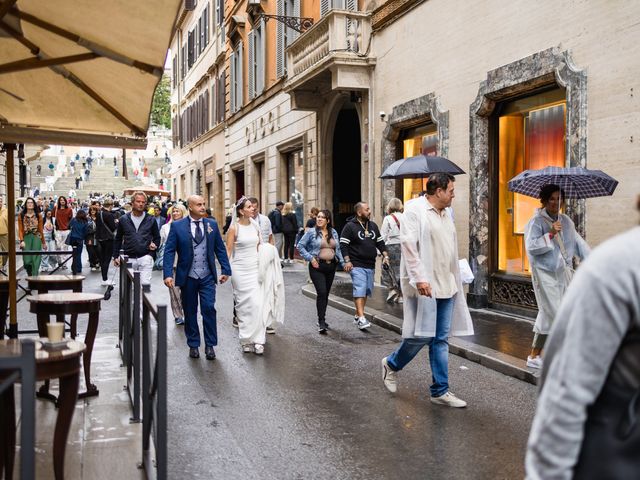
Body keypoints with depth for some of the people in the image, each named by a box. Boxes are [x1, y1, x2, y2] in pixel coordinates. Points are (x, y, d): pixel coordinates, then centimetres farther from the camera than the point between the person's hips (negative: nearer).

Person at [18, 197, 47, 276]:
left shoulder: (38, 215, 6)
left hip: (36, 238, 0)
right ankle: (29, 276, 21)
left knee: (35, 260, -7)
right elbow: (20, 230, 1)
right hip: (26, 238, 0)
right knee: (27, 261, -2)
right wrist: (22, 240, -11)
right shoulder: (21, 216, 5)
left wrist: (43, 242, 13)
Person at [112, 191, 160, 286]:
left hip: (145, 257, -2)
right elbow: (118, 239, 13)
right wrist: (115, 256, 11)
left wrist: (155, 245, -3)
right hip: (129, 258, 2)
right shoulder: (123, 219, 6)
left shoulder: (151, 220, 4)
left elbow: (157, 237, 15)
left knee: (145, 284, -13)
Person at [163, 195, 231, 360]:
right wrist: (168, 274, -14)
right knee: (190, 312, 9)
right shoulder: (177, 226, -3)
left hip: (207, 277, 1)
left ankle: (210, 345, 8)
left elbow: (220, 249, 7)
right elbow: (169, 251, -5)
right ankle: (193, 345, 23)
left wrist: (226, 270, 2)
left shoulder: (212, 224, 4)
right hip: (187, 277, -1)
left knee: (209, 309, -6)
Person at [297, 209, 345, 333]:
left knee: (326, 294, 11)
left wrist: (343, 263, 8)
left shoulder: (334, 233, 10)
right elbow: (300, 246, -2)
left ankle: (321, 319, 25)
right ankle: (321, 322, -14)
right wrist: (310, 258, -10)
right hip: (317, 267, -5)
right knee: (321, 292, -16)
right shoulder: (311, 232, -4)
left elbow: (338, 249, 16)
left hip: (331, 266, 5)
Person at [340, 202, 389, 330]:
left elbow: (380, 242, 21)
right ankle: (361, 319, -22)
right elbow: (343, 244, -8)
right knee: (360, 290, -17)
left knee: (366, 291, 10)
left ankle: (357, 316, 24)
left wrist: (385, 255, 8)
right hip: (356, 265, -7)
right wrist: (347, 261, -16)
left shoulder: (373, 226, 15)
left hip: (370, 265, 7)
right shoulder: (350, 226, -5)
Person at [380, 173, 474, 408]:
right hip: (424, 284, -7)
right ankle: (392, 364, 21)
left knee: (441, 340, 7)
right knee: (422, 334, -5)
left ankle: (440, 391, 14)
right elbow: (408, 244, -14)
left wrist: (454, 280, 18)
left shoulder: (446, 214, 17)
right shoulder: (415, 209, -6)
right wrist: (419, 278, -21)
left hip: (446, 285, 7)